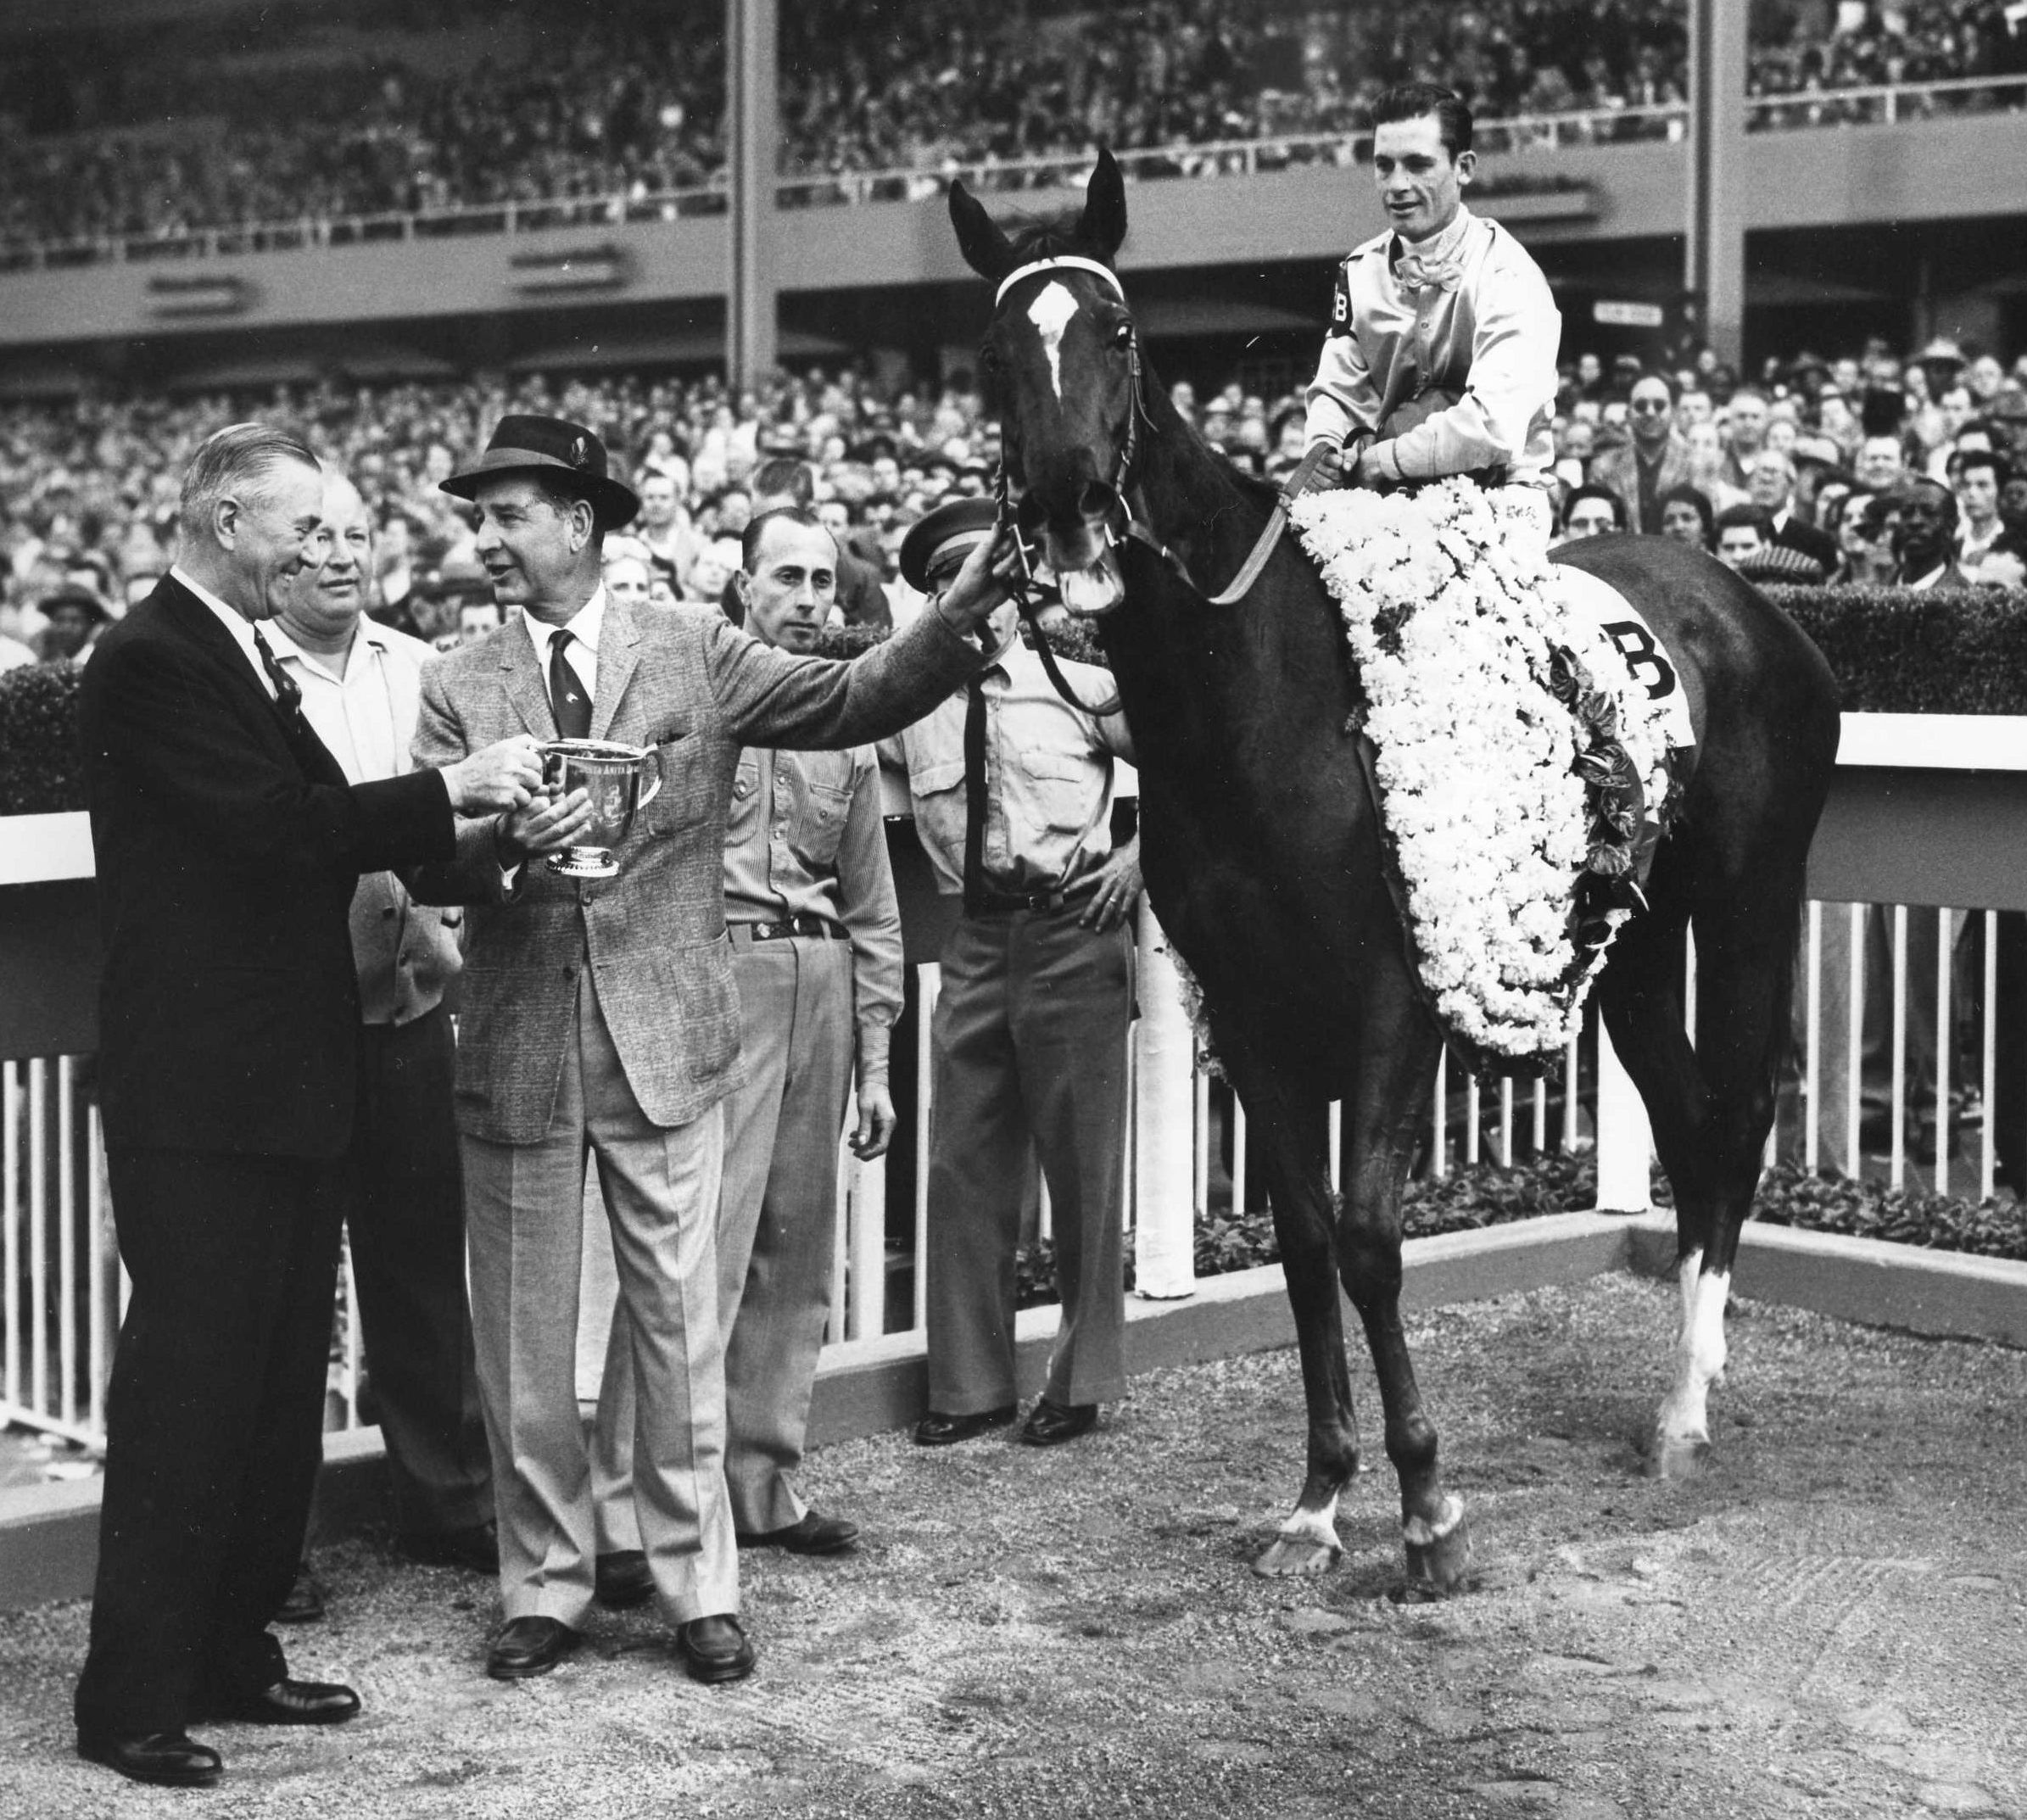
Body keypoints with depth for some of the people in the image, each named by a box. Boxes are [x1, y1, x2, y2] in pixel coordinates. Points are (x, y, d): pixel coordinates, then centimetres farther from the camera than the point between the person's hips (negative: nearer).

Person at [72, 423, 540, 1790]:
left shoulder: (251, 662, 17)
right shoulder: (149, 664, -13)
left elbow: (313, 831, 13)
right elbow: (272, 822, -23)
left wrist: (471, 815, -1)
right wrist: (449, 792, -19)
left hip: (287, 1082, 10)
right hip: (198, 1092, -10)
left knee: (282, 1385, 14)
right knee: (186, 1387, -5)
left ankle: (234, 1657, 25)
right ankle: (133, 1700, 4)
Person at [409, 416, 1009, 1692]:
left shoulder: (695, 653, 3)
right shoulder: (460, 687, 5)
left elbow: (850, 701, -5)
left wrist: (958, 618, -19)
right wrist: (501, 845, -25)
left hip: (666, 1040, -1)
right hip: (517, 1048, 2)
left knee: (681, 1324, 4)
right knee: (523, 1340, 8)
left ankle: (701, 1590, 16)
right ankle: (545, 1589, 21)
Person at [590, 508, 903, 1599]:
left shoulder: (847, 726, 17)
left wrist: (876, 1063, 16)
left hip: (824, 989, 6)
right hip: (717, 974, -6)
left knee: (797, 1257, 8)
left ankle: (761, 1489, 18)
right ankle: (628, 1515, -11)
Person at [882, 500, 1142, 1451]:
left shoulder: (1081, 686, 3)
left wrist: (1138, 855, -3)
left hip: (1074, 929, -3)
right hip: (976, 938, 3)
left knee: (1082, 1160, 3)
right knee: (964, 1163, 3)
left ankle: (1082, 1381, 14)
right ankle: (969, 1382, 14)